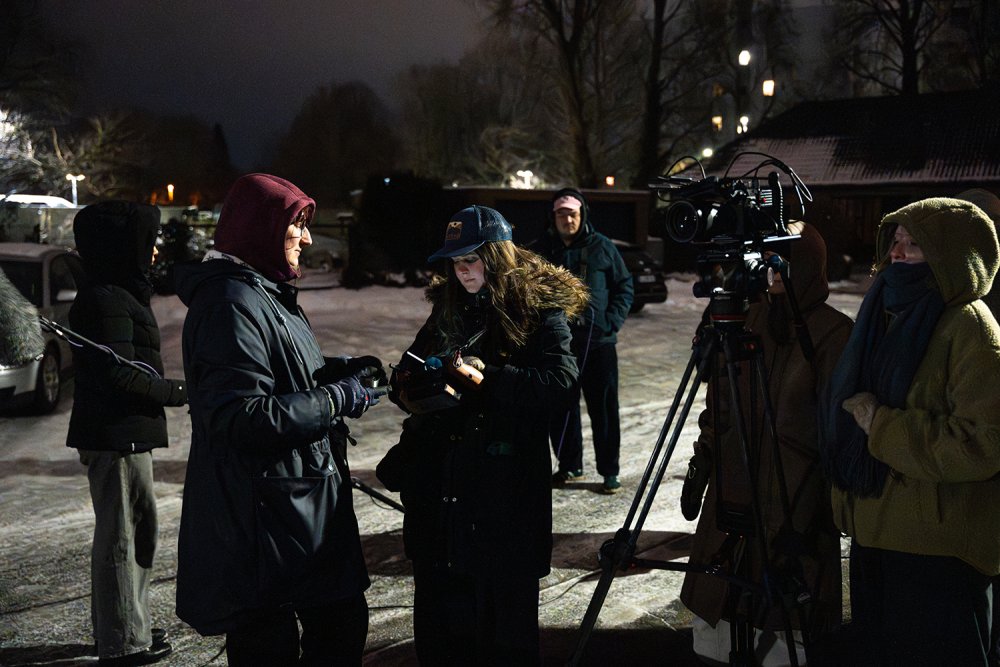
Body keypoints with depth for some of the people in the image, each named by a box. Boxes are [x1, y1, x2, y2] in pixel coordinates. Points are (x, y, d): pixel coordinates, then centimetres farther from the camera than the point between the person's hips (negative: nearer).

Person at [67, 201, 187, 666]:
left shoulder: (116, 295, 15)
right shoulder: (107, 300, -16)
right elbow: (120, 372, -21)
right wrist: (179, 392, -12)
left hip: (123, 432, 10)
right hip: (117, 436, -10)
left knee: (138, 529, 18)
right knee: (121, 535, -2)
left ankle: (126, 626, 31)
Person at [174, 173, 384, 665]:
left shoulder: (264, 293, 14)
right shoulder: (231, 303, -20)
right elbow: (241, 416, -27)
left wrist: (340, 369, 7)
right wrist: (337, 400, -20)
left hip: (306, 505, 11)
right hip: (261, 518, -11)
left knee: (342, 625, 20)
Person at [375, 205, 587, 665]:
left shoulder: (540, 309, -5)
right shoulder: (447, 308, 12)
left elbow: (561, 382, -17)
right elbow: (407, 379, 16)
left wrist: (488, 377, -22)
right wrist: (416, 385, -7)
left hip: (506, 489, -5)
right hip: (438, 487, 5)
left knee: (504, 614, 8)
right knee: (438, 614, 14)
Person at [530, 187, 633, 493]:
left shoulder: (602, 246, 2)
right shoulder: (540, 249, 6)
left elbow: (624, 286, 7)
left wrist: (612, 322, -5)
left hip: (598, 342, -2)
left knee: (604, 408, 2)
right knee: (561, 408, 8)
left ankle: (609, 471, 10)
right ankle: (569, 465, 23)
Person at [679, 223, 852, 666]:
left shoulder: (832, 333, -9)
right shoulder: (747, 318, 6)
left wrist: (824, 504, -11)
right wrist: (700, 469, 13)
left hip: (796, 497, -5)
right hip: (732, 489, 5)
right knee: (712, 618, 11)